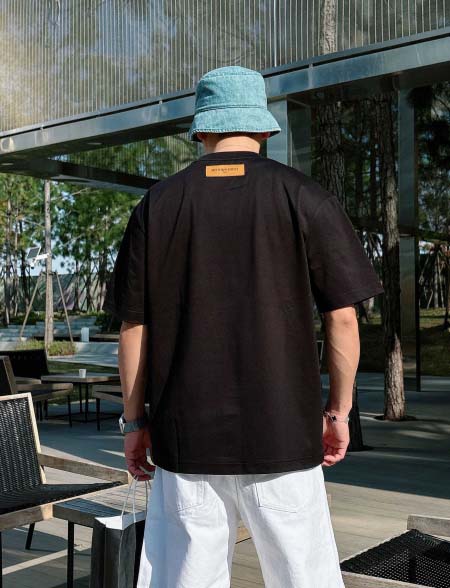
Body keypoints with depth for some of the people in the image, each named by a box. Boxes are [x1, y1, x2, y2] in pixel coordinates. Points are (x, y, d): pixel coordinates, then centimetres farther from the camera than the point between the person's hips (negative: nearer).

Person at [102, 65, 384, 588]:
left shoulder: (156, 205, 3)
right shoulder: (305, 197, -1)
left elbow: (134, 326, 3)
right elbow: (343, 316, -3)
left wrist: (134, 421, 11)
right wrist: (338, 410, 8)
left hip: (184, 438, 2)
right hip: (283, 436, -1)